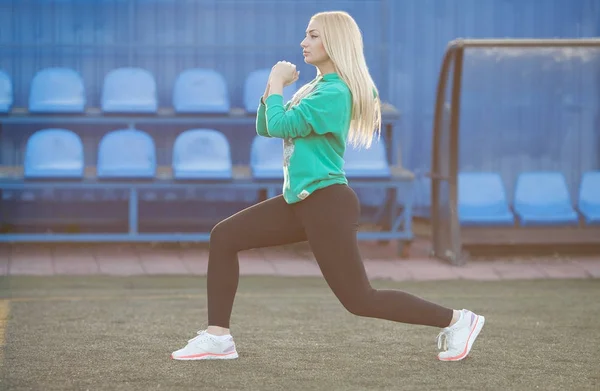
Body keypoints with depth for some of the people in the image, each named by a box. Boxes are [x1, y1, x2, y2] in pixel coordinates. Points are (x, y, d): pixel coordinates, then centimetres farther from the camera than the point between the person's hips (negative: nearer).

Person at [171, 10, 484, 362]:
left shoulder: (334, 92, -16)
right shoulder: (315, 88, 15)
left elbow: (280, 125, -22)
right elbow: (264, 128, 17)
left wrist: (277, 84, -7)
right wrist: (273, 86, 1)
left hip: (326, 204, -10)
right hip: (301, 201, 10)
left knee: (359, 299, -7)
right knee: (224, 236, 3)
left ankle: (456, 320, 3)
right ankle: (218, 337, 3)